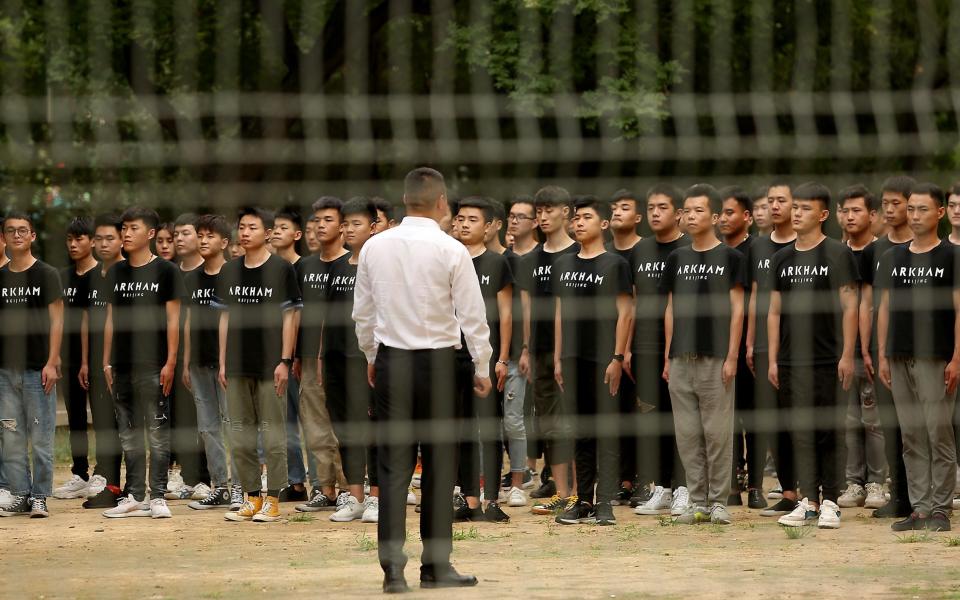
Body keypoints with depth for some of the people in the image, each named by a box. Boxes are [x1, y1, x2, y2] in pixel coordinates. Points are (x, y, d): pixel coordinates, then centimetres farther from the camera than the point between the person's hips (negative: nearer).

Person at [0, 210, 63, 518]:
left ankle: (40, 497, 3)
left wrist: (51, 362, -12)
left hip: (37, 368, -4)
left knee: (40, 436, -2)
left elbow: (56, 320, -4)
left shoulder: (46, 275, -1)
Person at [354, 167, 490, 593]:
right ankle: (436, 565, 9)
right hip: (438, 362, -3)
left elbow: (362, 312, 10)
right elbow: (473, 316, -6)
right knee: (439, 465, 6)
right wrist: (482, 369, 6)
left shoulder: (375, 246, 2)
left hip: (390, 361, 3)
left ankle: (392, 568, -1)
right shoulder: (451, 251, -9)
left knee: (393, 465, 4)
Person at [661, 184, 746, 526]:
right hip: (682, 358, 4)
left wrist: (732, 357, -9)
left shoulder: (729, 258, 0)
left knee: (717, 432, -3)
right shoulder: (677, 259, 12)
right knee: (688, 433, 5)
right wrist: (667, 357, 9)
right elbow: (671, 310, 15)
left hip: (715, 359, -4)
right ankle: (697, 502, 10)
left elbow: (736, 310, -3)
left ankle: (718, 502, 4)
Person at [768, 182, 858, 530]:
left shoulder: (837, 254, -1)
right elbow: (775, 311, 15)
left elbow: (849, 307, -4)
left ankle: (830, 502, 5)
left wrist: (847, 356, -10)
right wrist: (773, 359, 9)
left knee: (830, 432, -1)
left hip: (828, 361, -4)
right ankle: (808, 501, 11)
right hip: (791, 362, 4)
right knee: (801, 433, 6)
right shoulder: (783, 259, 12)